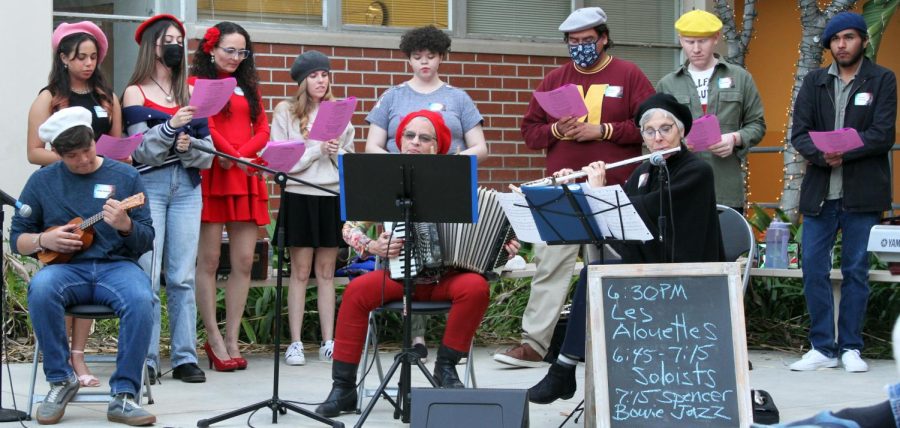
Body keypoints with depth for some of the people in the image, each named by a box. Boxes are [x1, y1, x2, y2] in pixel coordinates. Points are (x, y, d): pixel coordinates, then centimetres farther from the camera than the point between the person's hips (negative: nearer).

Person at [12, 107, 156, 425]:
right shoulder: (42, 181, 11)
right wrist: (44, 240, -8)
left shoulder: (125, 176, 8)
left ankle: (124, 396, -27)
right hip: (66, 267, 1)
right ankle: (60, 381, -17)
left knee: (140, 300, -34)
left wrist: (126, 226, -17)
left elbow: (146, 241, 5)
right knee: (41, 289, -35)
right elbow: (17, 238, 14)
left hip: (116, 266, -1)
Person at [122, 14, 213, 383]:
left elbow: (208, 152, 10)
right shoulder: (135, 93, 5)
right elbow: (141, 150, -5)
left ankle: (185, 357, 3)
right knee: (147, 277, -7)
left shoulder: (190, 93, 15)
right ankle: (145, 360, -3)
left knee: (183, 277, 1)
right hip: (149, 186, -3)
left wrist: (189, 146, -11)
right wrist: (170, 126, -20)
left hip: (187, 188, 3)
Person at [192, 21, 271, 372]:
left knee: (244, 262, 1)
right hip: (212, 177, -5)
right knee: (209, 260, -3)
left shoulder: (248, 86, 20)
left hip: (246, 179, 5)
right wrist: (234, 156, -10)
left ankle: (232, 340, 5)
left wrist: (239, 156, -6)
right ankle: (214, 340, 2)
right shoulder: (197, 83, 4)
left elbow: (262, 130, 11)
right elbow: (203, 126, -8)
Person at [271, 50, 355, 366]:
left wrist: (336, 152, -9)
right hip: (300, 195, -3)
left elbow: (350, 158, 11)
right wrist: (317, 150, -12)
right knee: (300, 272, 0)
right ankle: (295, 343, 4)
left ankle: (328, 342, 10)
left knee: (326, 272, 7)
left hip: (334, 196, 3)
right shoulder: (285, 111, 2)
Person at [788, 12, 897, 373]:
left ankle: (850, 347, 12)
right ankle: (823, 347, 9)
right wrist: (823, 154, -18)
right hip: (819, 192, 3)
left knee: (856, 271, 3)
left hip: (862, 193, -3)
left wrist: (840, 151, -18)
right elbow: (799, 134, 1)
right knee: (813, 270, 1)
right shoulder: (814, 82, 11)